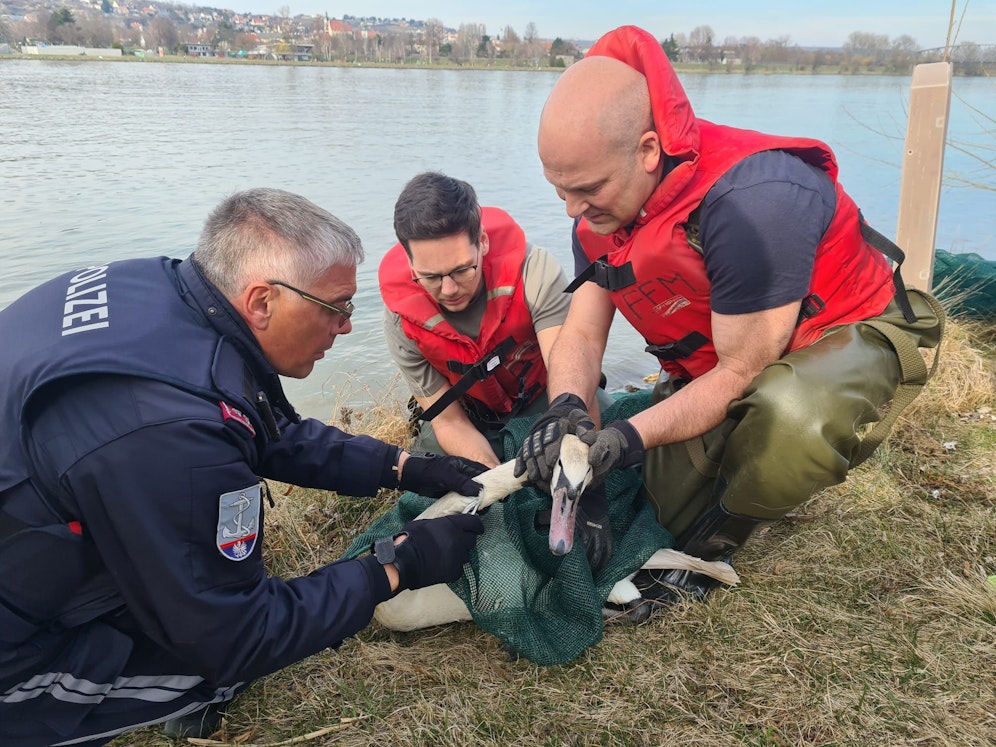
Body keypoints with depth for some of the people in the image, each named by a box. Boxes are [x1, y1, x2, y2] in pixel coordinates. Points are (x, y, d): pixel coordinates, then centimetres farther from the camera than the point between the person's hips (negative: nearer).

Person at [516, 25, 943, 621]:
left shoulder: (754, 201, -37)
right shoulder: (600, 209, -12)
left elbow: (743, 373, -29)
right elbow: (582, 333, -9)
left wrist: (633, 437, -36)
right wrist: (567, 407, -30)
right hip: (718, 362, 7)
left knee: (793, 414, -41)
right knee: (664, 508, -6)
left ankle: (712, 544, -11)